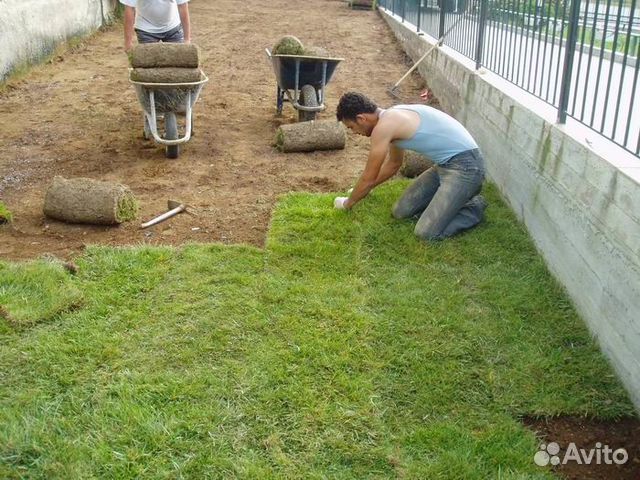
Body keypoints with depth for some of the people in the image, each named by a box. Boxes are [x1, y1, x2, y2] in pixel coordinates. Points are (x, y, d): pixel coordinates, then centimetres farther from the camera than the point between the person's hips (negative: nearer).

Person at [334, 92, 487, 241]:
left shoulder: (383, 127, -19)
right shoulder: (392, 117, 12)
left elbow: (368, 177, -8)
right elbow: (394, 164, 28)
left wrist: (348, 202, 10)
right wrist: (361, 190, 36)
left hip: (465, 165, -10)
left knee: (426, 232, -16)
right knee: (401, 211, 8)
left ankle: (474, 208, 4)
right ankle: (455, 197, 19)